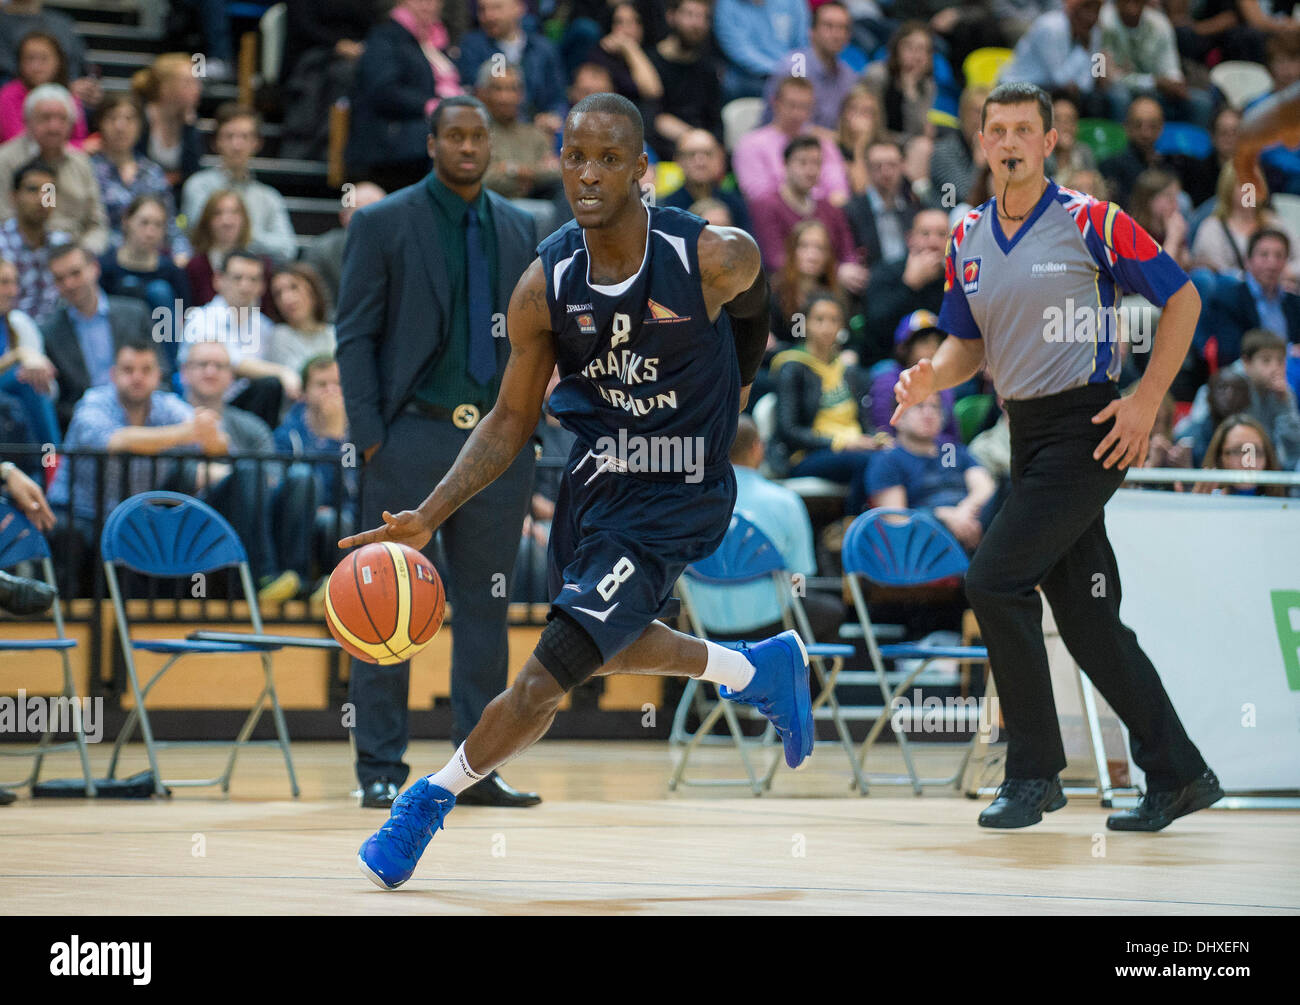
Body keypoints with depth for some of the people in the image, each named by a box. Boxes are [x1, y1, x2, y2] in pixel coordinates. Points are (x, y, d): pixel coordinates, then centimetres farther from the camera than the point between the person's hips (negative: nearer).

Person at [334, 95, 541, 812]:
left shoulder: (518, 228, 13)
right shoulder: (382, 225, 0)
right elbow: (354, 336, -2)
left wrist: (527, 422, 8)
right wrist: (369, 436, -10)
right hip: (413, 435, -4)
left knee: (485, 605, 6)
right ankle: (381, 771, 3)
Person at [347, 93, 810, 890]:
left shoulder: (714, 259, -22)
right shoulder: (546, 284, -13)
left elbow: (753, 295, 5)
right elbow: (512, 420, -5)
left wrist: (734, 388, 20)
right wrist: (429, 516, -17)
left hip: (674, 500, -5)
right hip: (594, 477, 5)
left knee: (545, 681, -12)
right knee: (607, 644, 27)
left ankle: (431, 800, 10)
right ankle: (762, 672, 50)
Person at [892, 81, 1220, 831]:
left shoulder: (1090, 222, -9)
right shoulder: (967, 239, 10)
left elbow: (1182, 298, -4)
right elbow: (969, 345, 19)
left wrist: (1147, 401, -10)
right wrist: (931, 378, -4)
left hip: (1087, 428, -7)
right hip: (1028, 434, 7)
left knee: (995, 580, -15)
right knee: (1087, 617, 7)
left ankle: (1035, 771, -5)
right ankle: (1179, 776, 16)